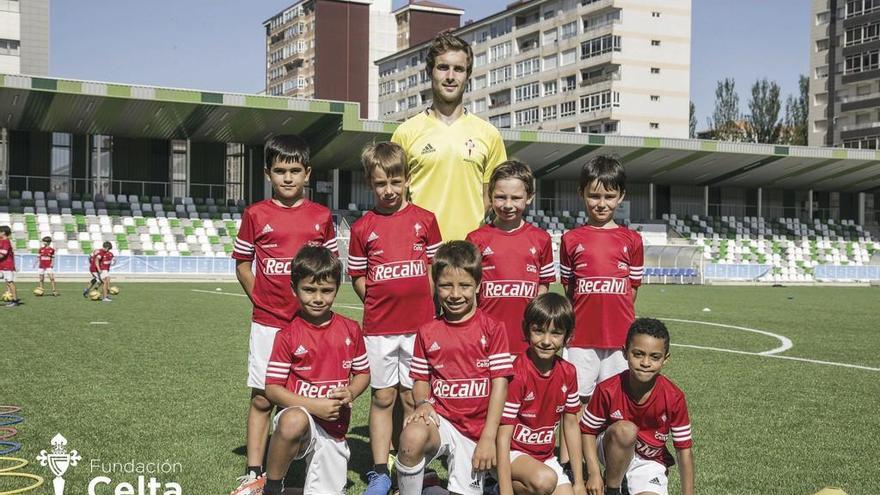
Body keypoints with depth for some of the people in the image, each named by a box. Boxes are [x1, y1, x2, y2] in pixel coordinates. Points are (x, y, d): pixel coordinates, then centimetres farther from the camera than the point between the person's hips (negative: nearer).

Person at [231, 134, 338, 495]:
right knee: (261, 398, 5)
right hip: (267, 322, 0)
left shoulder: (321, 216, 4)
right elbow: (241, 262, 10)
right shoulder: (256, 215, 1)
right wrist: (260, 297, 1)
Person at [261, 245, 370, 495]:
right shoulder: (287, 335, -8)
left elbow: (363, 373, 13)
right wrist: (313, 405, -20)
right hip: (300, 415, -4)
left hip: (334, 431, 4)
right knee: (293, 421, -40)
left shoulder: (350, 329, 2)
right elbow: (272, 389, -8)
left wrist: (350, 393, -10)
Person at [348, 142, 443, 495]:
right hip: (379, 326, 0)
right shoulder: (363, 227, 4)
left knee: (413, 397, 6)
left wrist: (421, 303, -1)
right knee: (383, 397, 6)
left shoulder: (425, 220, 4)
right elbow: (358, 277, 9)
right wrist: (379, 302, -2)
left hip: (420, 323, 0)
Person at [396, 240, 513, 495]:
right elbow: (420, 380, 9)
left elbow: (500, 383, -6)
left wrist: (488, 438, -11)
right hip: (441, 420, 0)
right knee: (412, 436, -34)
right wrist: (423, 403, -15)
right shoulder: (427, 332, 4)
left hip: (476, 432, 0)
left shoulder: (492, 328, -3)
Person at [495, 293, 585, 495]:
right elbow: (504, 436, -21)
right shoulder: (516, 374, -21)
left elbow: (571, 424, 7)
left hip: (545, 456, 7)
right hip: (513, 454, -7)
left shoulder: (568, 372, -3)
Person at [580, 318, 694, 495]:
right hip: (613, 452, -1)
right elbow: (588, 430, -9)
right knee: (625, 429, -34)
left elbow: (684, 450, -11)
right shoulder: (608, 390, -21)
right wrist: (594, 474, -17)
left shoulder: (674, 398, -19)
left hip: (650, 461, 1)